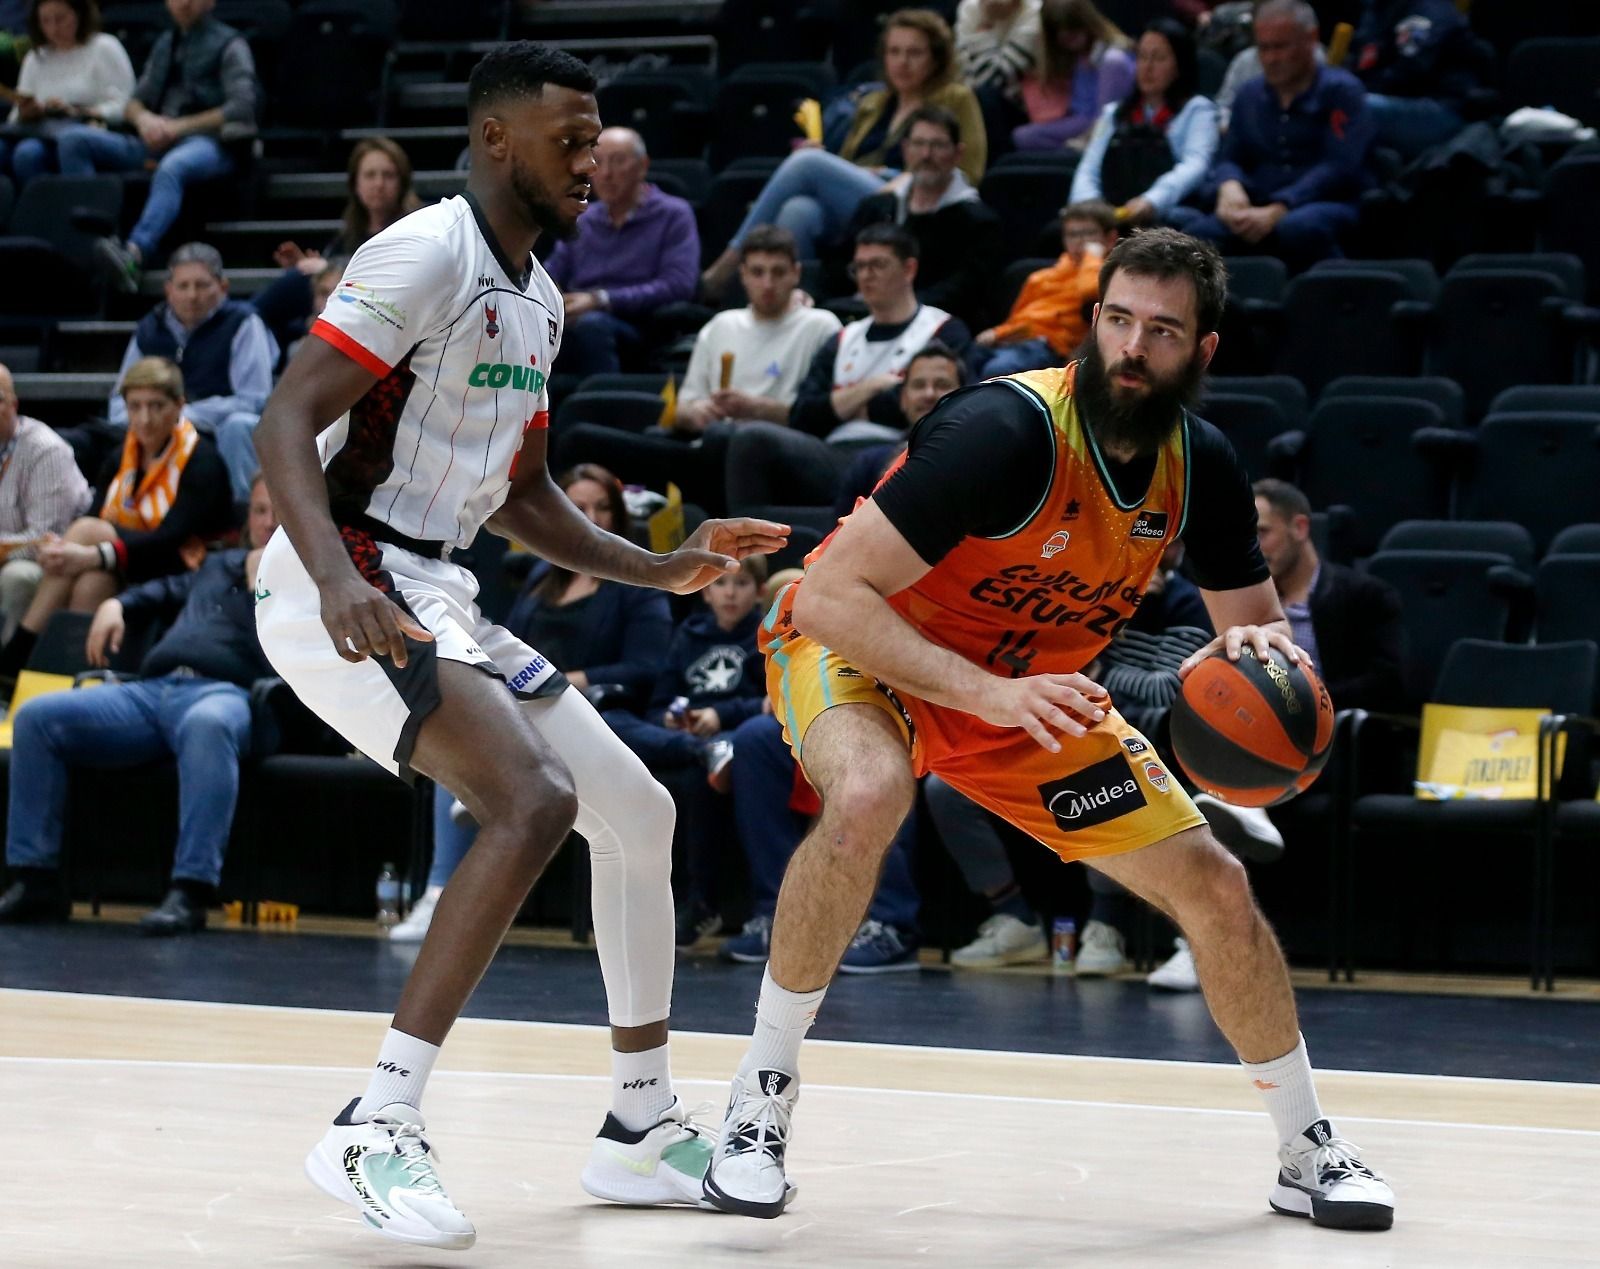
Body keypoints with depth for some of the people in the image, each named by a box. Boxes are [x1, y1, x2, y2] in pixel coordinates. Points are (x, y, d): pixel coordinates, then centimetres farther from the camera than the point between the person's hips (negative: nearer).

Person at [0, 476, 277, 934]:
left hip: (223, 694, -7)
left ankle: (191, 892, -50)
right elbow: (169, 590, 50)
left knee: (207, 725, -45)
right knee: (37, 717, -11)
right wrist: (116, 604, 33)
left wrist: (262, 587, -5)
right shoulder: (218, 565, 32)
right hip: (149, 691, 7)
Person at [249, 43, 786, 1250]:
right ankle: (377, 1127, -25)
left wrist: (661, 570, 16)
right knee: (535, 798, -27)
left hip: (439, 593, 10)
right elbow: (286, 421, -22)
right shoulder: (426, 255, -13)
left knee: (638, 812, 9)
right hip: (347, 585, -10)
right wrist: (337, 579, -38)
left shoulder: (539, 298, 16)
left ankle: (644, 1127, 21)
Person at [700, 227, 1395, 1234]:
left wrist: (1259, 650, -22)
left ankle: (1310, 1151, 21)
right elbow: (831, 594, -34)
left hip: (1037, 688, 6)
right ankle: (763, 1090, -22)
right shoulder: (1006, 431, -31)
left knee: (1215, 888, 1)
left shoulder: (1202, 466, -11)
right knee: (868, 798, -40)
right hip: (860, 651, -6)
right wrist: (989, 694, -44)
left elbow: (1259, 622, 4)